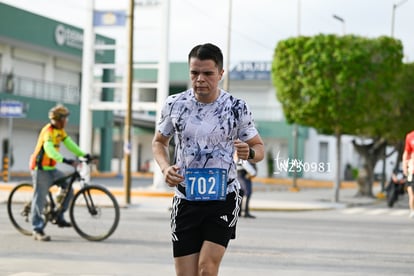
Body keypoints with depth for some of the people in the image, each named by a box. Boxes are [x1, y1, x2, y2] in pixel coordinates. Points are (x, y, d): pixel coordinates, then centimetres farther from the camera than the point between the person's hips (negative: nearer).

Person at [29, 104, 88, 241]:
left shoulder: (60, 130, 9)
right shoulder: (48, 131, -21)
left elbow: (69, 143, 10)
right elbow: (49, 149, -35)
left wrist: (82, 154, -1)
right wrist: (64, 160, -45)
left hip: (51, 169, 9)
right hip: (41, 169, -9)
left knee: (68, 188, 4)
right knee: (40, 198, -7)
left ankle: (59, 217, 15)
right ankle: (37, 231, -5)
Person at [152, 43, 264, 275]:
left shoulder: (237, 108, -6)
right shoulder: (174, 105, -2)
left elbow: (259, 147, 4)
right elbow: (159, 142, 13)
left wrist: (249, 153, -20)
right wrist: (165, 167, -8)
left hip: (224, 198, -2)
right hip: (186, 200, 2)